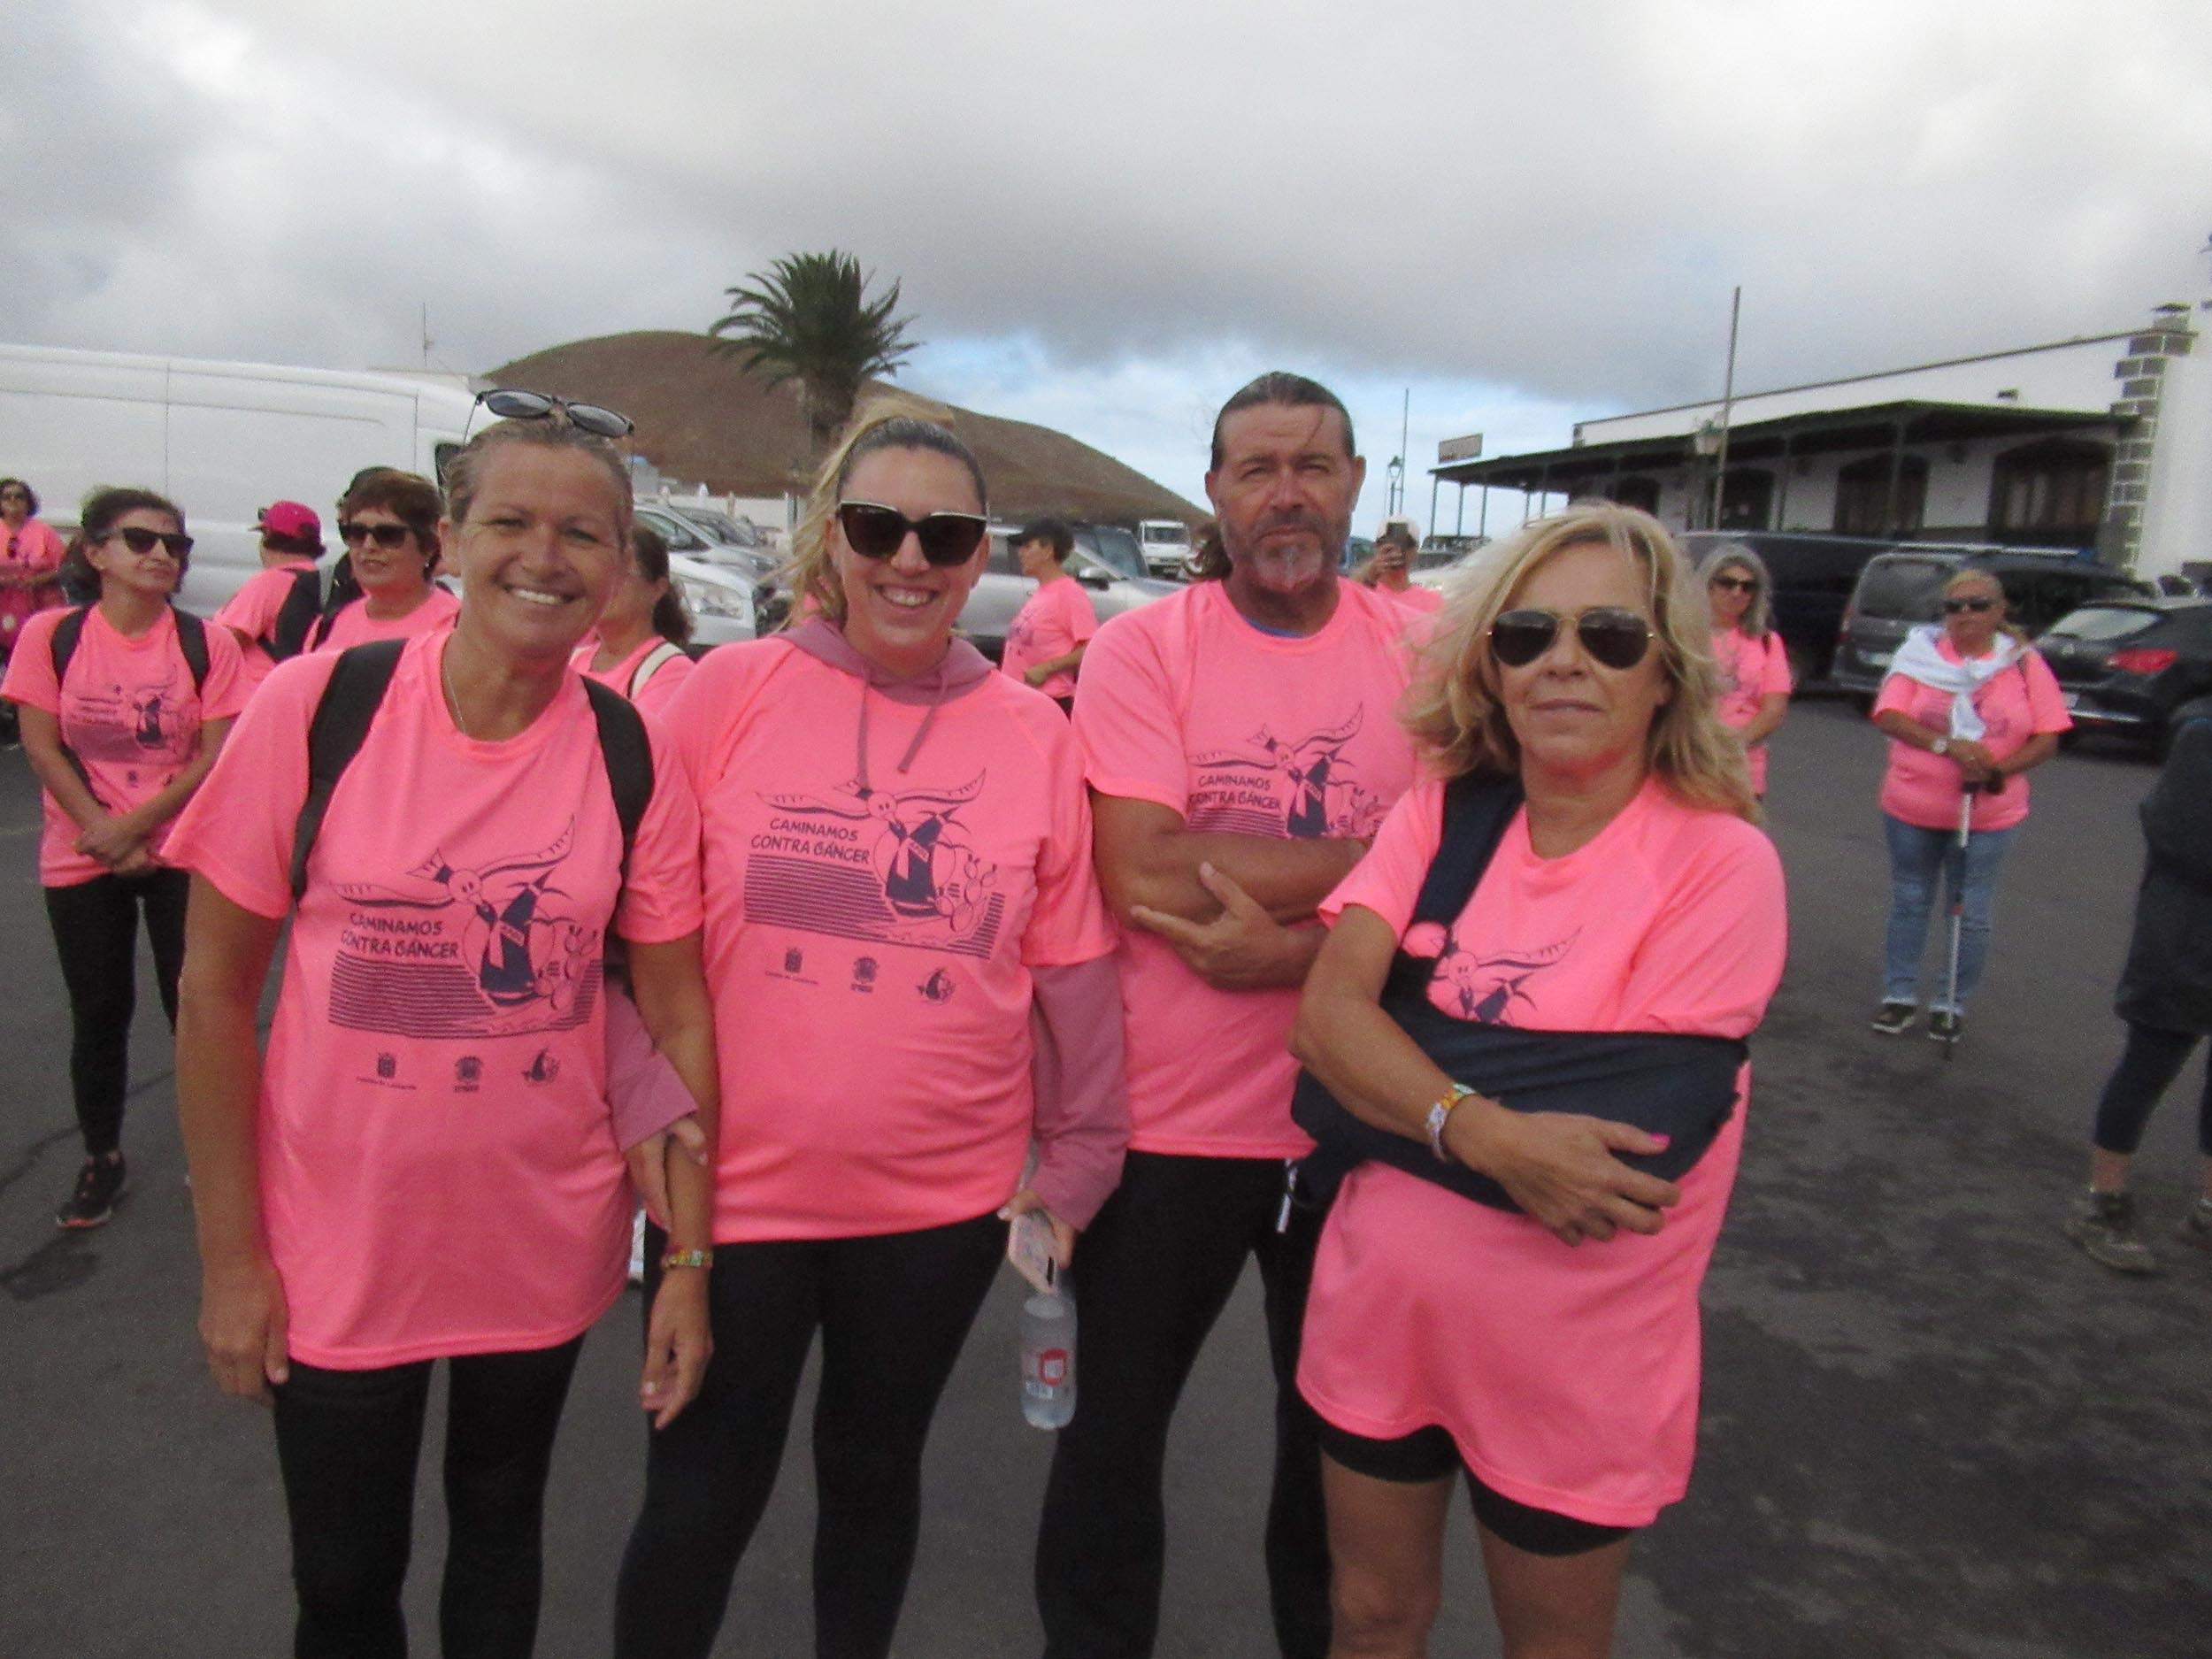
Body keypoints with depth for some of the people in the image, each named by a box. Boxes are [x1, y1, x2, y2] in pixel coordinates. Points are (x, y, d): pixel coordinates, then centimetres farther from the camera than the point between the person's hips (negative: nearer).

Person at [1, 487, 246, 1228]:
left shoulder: (206, 644, -5)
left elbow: (215, 756, -9)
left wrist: (134, 826, -16)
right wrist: (105, 835, -13)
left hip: (182, 853, -1)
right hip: (82, 859, 1)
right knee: (99, 1012, 10)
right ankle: (102, 1159, 27)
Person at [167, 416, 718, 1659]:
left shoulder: (636, 757, -9)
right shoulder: (318, 705, -12)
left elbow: (677, 1015, -5)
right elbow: (216, 989, -7)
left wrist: (689, 1261, -5)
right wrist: (231, 1254, -6)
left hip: (545, 1245, 1)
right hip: (334, 1246, -1)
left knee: (500, 1532, 23)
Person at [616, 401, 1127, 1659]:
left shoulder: (1036, 732, -3)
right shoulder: (730, 690, -7)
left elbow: (1071, 965, 2)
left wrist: (1080, 1156, 5)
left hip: (947, 1197, 2)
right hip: (741, 1180, -1)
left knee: (875, 1475, 22)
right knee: (698, 1506, 12)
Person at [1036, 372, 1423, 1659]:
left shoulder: (1421, 651, -2)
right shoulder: (1143, 649, -8)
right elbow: (1143, 874, -20)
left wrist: (1296, 946, -22)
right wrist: (1373, 855, -17)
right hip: (1171, 1115, -1)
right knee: (1112, 1433, 16)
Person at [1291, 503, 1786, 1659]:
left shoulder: (1719, 861, -17)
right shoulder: (1440, 814, -4)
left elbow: (1628, 1151, -21)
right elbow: (1329, 1015, -15)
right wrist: (1483, 1129, -32)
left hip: (1570, 1357, -3)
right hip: (1380, 1306, 3)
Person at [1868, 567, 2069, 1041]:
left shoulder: (2024, 663, -2)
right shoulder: (1921, 654, -3)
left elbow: (2047, 739, -4)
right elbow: (1888, 717, -13)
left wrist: (1996, 769, -21)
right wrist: (1948, 745, -26)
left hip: (1989, 815, 0)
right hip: (1911, 807, 1)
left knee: (1971, 913, 6)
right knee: (1909, 903, 12)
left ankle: (1953, 1003, 21)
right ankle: (1900, 994, 24)